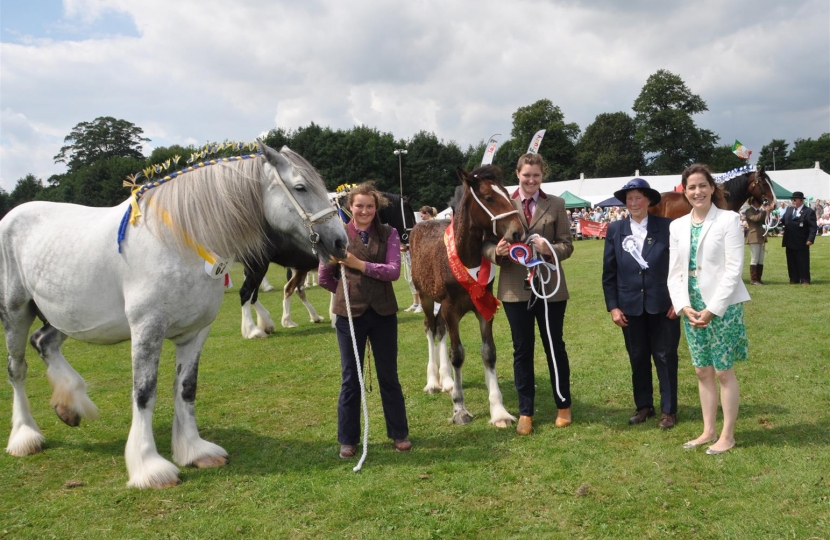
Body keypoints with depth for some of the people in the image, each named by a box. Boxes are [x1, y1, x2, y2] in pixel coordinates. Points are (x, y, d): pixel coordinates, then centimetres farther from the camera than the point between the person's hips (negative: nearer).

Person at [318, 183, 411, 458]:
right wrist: (348, 290, 9)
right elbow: (324, 277, 4)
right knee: (350, 378, 9)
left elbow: (394, 271, -13)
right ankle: (348, 439, 20)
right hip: (350, 314, -1)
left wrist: (360, 265, -21)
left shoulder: (388, 234, 0)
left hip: (383, 313, 1)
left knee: (388, 376, 11)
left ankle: (399, 434, 24)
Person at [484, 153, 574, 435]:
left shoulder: (556, 205, 1)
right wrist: (498, 251, -22)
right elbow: (486, 244, 0)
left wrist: (550, 249, -21)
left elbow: (567, 245, -1)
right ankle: (525, 412, 19)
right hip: (515, 288, 0)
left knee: (554, 347, 11)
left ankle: (563, 406, 28)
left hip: (550, 287, 0)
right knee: (522, 350, 8)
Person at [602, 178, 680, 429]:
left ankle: (669, 409, 17)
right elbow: (609, 272, 4)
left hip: (663, 304, -2)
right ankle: (643, 406, 26)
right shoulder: (615, 230, 2)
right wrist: (613, 306, -1)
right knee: (638, 358, 12)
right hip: (630, 306, 2)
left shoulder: (666, 227, -5)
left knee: (665, 357, 6)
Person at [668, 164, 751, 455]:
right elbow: (674, 271, 8)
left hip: (722, 307, -5)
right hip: (691, 308, 5)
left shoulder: (729, 219, -6)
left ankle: (727, 435, 13)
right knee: (702, 372, 11)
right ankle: (709, 431, 22)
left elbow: (734, 268, -12)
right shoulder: (677, 226, 8)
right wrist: (684, 306, -7)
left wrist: (712, 309, -16)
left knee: (724, 372, 2)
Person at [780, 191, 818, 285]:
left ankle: (805, 280, 8)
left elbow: (813, 227, -11)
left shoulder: (809, 212, -7)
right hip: (790, 242, 6)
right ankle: (794, 279, 17)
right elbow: (782, 221, 14)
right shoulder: (789, 210, 13)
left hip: (801, 243, -6)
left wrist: (810, 239, -20)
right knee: (791, 262, 10)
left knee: (803, 262, 2)